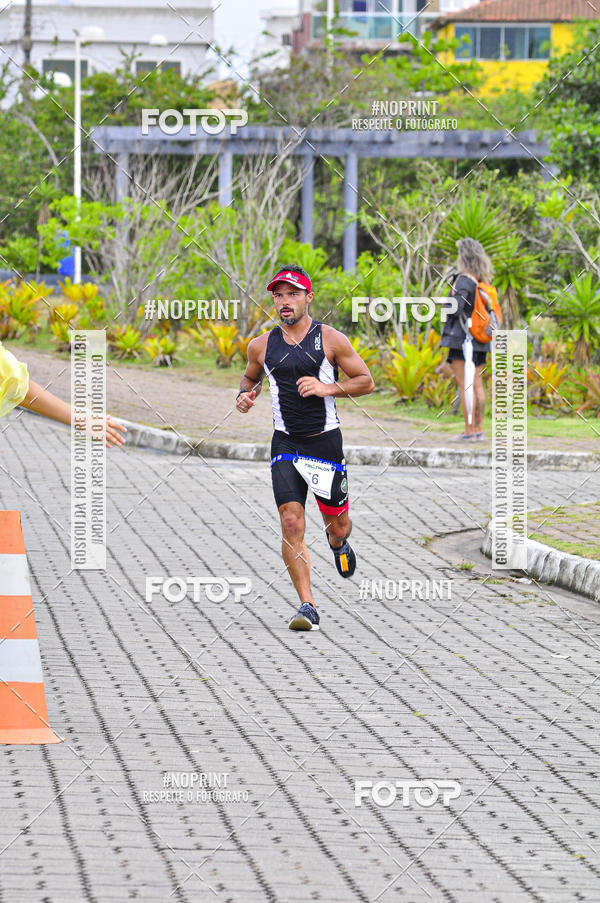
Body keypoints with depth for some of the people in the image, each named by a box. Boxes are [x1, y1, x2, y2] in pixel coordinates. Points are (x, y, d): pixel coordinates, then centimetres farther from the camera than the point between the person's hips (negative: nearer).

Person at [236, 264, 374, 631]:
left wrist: (327, 388, -16)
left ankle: (339, 544, 51)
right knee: (291, 523, -14)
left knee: (337, 523, 11)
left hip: (325, 441, -1)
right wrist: (246, 394, 1)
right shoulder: (262, 346, 5)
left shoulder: (330, 339, -4)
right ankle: (308, 607, -12)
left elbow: (366, 381, -1)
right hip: (286, 445, 1)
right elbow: (251, 377, 24)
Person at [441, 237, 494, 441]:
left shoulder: (464, 281, -15)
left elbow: (455, 310, -22)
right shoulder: (483, 282, 9)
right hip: (479, 341, 8)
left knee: (465, 386, -5)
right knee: (477, 385, 13)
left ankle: (469, 430, -7)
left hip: (462, 339, -8)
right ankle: (479, 429, 17)